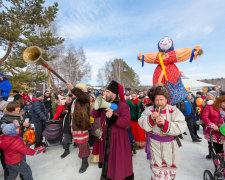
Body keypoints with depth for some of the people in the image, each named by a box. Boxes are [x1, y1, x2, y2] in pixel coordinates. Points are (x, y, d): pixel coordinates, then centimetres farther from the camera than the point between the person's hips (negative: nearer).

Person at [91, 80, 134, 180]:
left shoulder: (123, 105, -15)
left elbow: (127, 122, -23)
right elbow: (94, 115, 2)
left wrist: (113, 116, -35)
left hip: (118, 139, -6)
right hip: (106, 138, 6)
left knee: (119, 163, 9)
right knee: (107, 161, 24)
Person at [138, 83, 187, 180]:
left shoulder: (174, 110, -8)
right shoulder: (149, 110, -5)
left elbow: (181, 127, -17)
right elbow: (142, 124, -10)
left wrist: (165, 123, -29)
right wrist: (151, 118, -27)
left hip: (170, 145, 1)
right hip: (155, 144, -1)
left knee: (171, 167, 22)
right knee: (157, 170, 7)